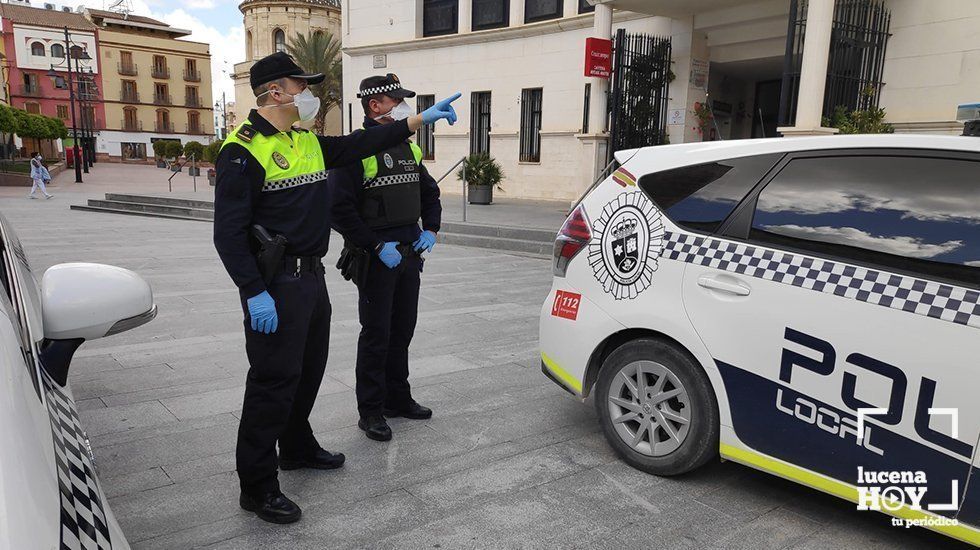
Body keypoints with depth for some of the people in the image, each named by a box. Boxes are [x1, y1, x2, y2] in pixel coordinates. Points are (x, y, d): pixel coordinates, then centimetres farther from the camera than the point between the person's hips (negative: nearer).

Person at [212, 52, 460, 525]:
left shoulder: (309, 142, 12)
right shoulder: (243, 150, -13)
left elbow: (359, 145, 14)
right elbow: (228, 232, -17)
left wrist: (421, 119, 11)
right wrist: (254, 294, -22)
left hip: (311, 276, 9)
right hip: (275, 284, -9)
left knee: (308, 369, 20)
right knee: (273, 380, -3)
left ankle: (297, 447, 41)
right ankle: (257, 486, 11)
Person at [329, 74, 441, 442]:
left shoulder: (408, 148, 12)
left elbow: (430, 192, 22)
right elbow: (339, 209, -18)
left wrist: (430, 230, 6)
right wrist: (377, 246, -20)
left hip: (410, 253, 8)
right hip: (377, 256, -7)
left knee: (402, 329, 16)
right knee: (376, 333, 0)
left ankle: (397, 399, 30)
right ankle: (370, 411, 13)